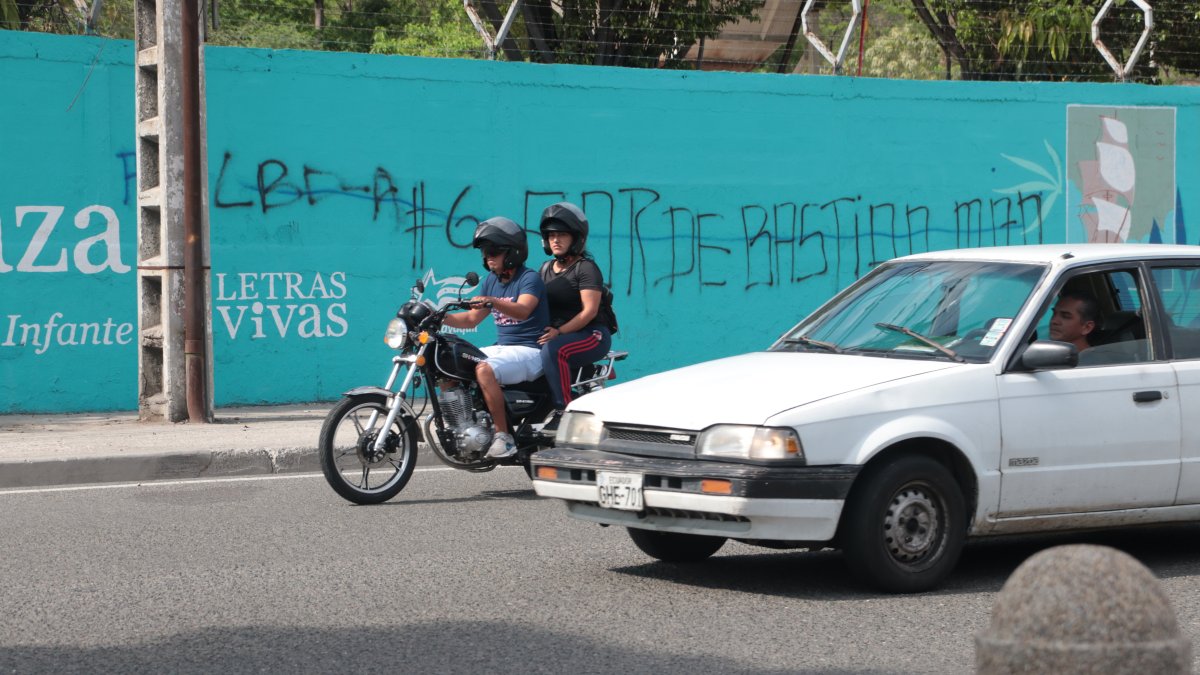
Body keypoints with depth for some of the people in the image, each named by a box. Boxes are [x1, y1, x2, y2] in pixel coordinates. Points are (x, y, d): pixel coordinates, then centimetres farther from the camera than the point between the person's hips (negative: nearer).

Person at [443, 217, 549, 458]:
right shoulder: (491, 281, 14)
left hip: (529, 351, -9)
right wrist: (443, 318, -4)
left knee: (484, 370, -34)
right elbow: (472, 318, 13)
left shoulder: (529, 278, -11)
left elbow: (522, 310, -30)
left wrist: (492, 301, -46)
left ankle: (503, 437, -30)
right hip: (502, 347, 9)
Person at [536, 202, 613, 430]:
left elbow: (590, 310, -16)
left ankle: (563, 411, -38)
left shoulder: (586, 267, -6)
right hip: (554, 333, 8)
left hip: (592, 334, -8)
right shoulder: (546, 269, 17)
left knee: (553, 350, -37)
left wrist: (560, 332, -24)